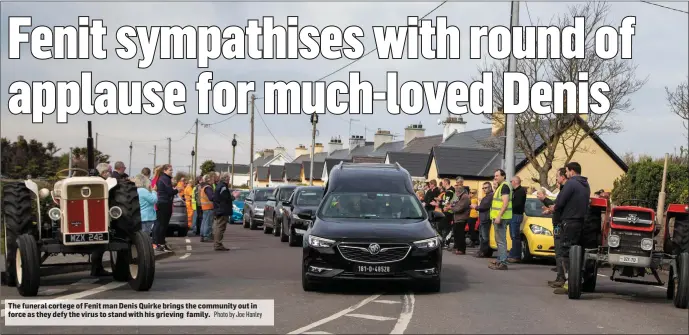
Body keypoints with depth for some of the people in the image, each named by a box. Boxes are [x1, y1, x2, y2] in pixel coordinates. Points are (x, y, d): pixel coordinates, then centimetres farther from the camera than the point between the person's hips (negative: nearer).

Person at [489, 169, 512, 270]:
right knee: (499, 240, 17)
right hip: (497, 217, 11)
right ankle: (499, 260, 24)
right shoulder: (499, 187, 20)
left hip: (501, 217, -11)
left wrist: (499, 216, -25)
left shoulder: (504, 186, -12)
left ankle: (503, 263, -15)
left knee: (501, 240, -13)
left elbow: (505, 203, -22)